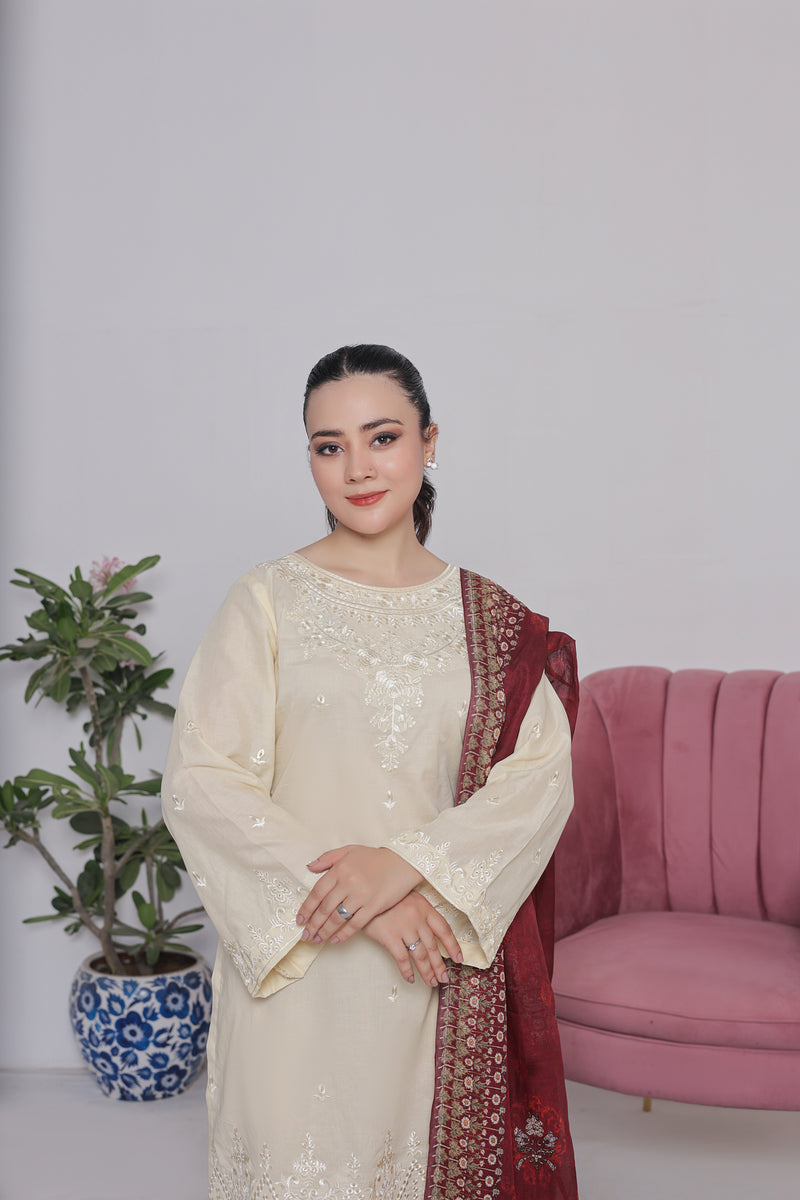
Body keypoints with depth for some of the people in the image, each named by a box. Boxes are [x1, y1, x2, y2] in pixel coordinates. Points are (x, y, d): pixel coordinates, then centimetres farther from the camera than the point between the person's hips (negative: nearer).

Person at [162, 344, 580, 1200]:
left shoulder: (488, 617, 5)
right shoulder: (268, 600, -2)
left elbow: (543, 773, -4)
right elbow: (200, 782, -8)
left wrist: (408, 864, -17)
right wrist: (341, 890, -17)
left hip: (442, 965, 2)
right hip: (297, 961, -2)